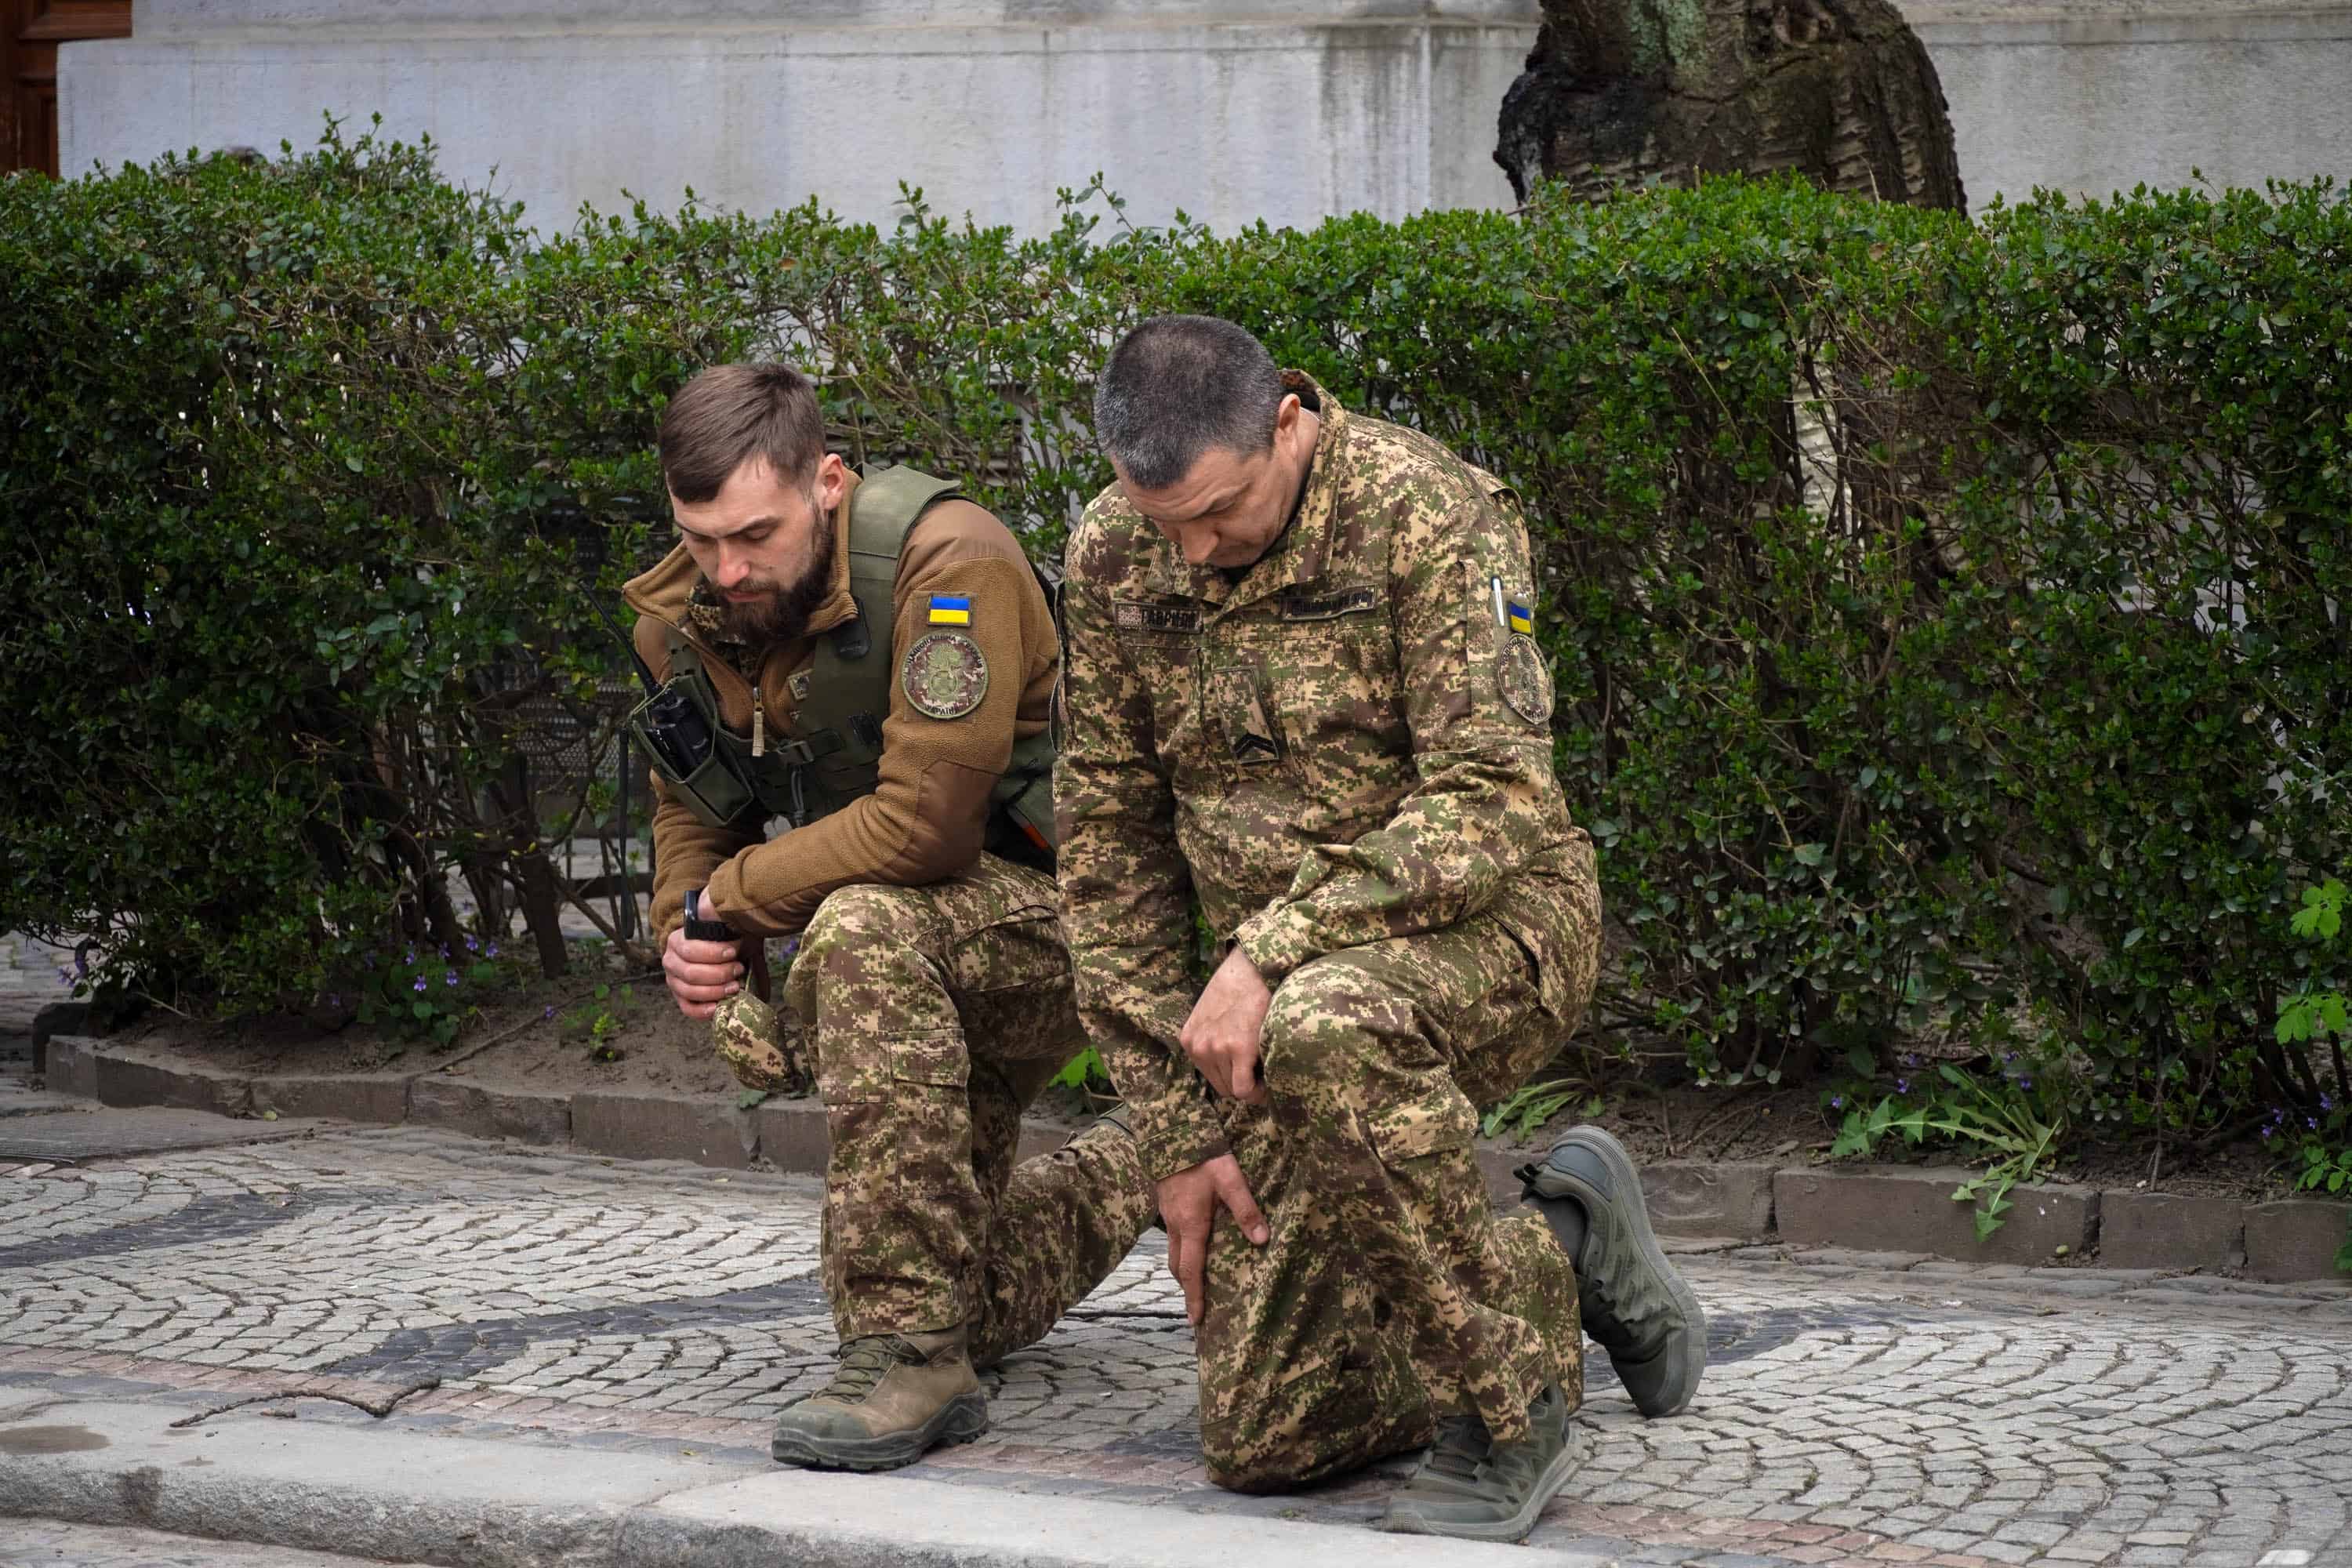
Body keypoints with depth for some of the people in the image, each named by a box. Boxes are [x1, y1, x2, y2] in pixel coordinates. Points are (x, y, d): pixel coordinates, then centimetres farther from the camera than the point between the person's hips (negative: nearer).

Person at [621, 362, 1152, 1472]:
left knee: (867, 932, -40)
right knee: (968, 1310, 11)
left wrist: (732, 900, -21)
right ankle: (1132, 1171, 43)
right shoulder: (683, 618, -5)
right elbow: (696, 809, 9)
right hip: (920, 962, 8)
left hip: (1050, 912, -8)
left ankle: (913, 1360, -33)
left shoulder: (948, 559, -27)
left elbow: (925, 822, -34)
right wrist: (689, 939, -13)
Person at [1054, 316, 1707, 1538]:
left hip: (1488, 927, -6)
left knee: (1325, 1030, -42)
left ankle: (1507, 1410, -21)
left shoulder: (1424, 511, -17)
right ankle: (1559, 1253, 24)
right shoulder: (1112, 559, -1)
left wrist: (1270, 947, -29)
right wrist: (1175, 1128, 0)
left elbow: (1494, 804, -22)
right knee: (1259, 1439, 0)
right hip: (1287, 994, 6)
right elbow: (1109, 844, 4)